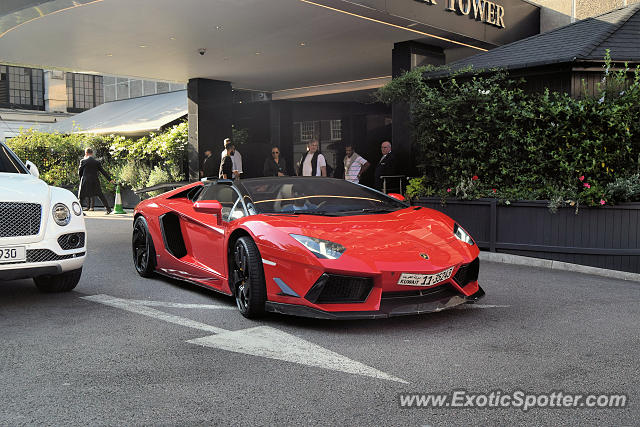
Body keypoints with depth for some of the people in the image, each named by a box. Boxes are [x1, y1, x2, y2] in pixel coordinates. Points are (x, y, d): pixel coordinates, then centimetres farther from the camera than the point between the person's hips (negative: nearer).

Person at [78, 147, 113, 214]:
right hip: (95, 183, 2)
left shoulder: (83, 161, -2)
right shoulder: (97, 162, 4)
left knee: (81, 197, 6)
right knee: (101, 196, 8)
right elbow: (103, 171, 7)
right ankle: (108, 209, 7)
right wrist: (110, 179, 12)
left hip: (85, 182, -2)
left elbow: (79, 172, 2)